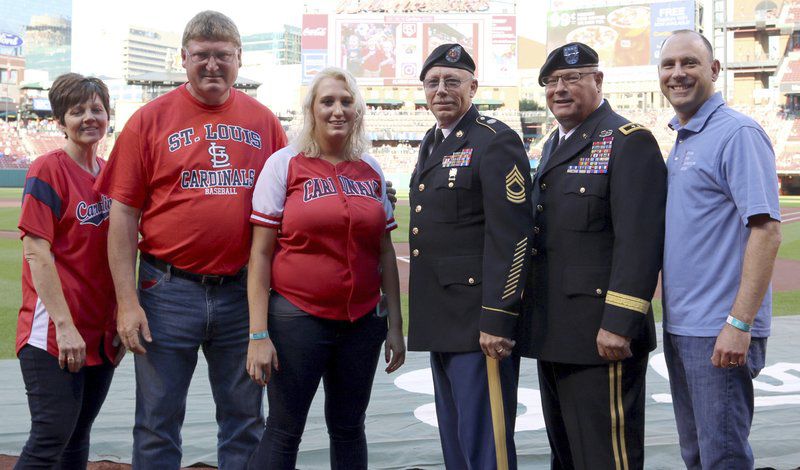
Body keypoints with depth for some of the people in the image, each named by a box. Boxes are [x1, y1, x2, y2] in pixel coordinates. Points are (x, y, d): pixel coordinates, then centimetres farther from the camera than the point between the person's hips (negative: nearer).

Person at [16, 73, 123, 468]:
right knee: (52, 435, -10)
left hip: (102, 332, 6)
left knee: (79, 437, 12)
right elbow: (36, 252, -13)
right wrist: (64, 326, -18)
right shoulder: (48, 170, -8)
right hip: (53, 333, -6)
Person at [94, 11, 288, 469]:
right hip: (169, 290, -2)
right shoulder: (151, 120, 0)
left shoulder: (264, 121, 6)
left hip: (243, 290, 2)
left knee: (245, 422, 13)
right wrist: (127, 302, -8)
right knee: (158, 425, 7)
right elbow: (123, 215, -2)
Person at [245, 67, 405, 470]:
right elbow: (260, 253, -5)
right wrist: (258, 334, -11)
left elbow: (385, 253, 13)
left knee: (349, 429, 13)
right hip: (297, 318, -4)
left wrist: (395, 326, 10)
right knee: (283, 432, 1)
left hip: (361, 321, 4)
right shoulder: (285, 164, -3)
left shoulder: (371, 171, 8)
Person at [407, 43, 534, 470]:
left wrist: (496, 320, -22)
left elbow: (509, 237, -18)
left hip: (480, 321, -9)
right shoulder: (431, 145, 16)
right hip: (442, 321, 9)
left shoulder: (495, 142, -11)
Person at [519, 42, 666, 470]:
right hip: (552, 335, 9)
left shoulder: (630, 142, -9)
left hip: (602, 335, -9)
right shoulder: (554, 145, 18)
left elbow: (639, 240, -18)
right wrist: (535, 318, 17)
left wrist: (619, 323, -24)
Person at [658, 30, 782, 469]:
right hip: (679, 326, 9)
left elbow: (766, 230, -18)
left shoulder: (737, 133, -11)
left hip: (719, 331, -9)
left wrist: (739, 323, -23)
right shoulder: (680, 141, 15)